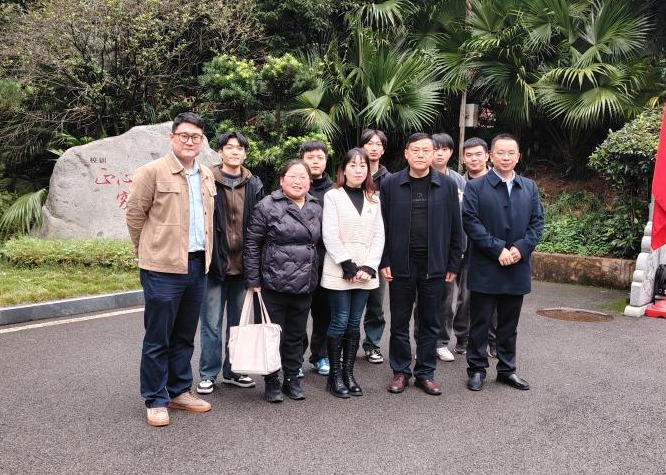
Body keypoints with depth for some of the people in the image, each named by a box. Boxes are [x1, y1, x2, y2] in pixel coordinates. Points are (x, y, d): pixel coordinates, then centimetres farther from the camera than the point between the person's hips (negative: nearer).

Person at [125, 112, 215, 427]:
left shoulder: (206, 176, 11)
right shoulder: (152, 172, -8)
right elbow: (134, 215, -4)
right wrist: (149, 252, 4)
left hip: (198, 266, 6)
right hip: (163, 268, -6)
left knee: (184, 336, 16)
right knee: (158, 339, 4)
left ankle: (179, 391, 28)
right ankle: (156, 401, 15)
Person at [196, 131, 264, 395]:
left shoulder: (254, 185, 6)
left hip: (243, 264, 4)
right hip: (215, 262, -4)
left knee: (239, 322, 14)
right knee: (211, 323, 5)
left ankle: (232, 371, 28)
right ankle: (208, 374, 18)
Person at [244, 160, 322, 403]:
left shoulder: (316, 209, 9)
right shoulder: (267, 207, -8)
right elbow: (252, 244, -8)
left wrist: (315, 277, 16)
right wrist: (253, 280, -10)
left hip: (304, 286, 5)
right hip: (273, 285, -5)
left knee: (296, 336, 14)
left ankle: (292, 378, 28)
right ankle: (271, 382, 20)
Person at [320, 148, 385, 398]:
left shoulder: (373, 200, 12)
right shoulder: (333, 196, -1)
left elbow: (379, 236, 6)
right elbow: (330, 236, -9)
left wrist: (368, 267, -7)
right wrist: (348, 266, -14)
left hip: (365, 272, 4)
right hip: (339, 272, -4)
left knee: (355, 323, 8)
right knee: (340, 322, -2)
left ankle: (349, 372, 16)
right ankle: (335, 374, 9)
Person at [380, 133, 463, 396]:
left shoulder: (447, 185, 2)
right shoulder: (390, 184, 0)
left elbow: (455, 228, 4)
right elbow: (383, 226, 2)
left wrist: (453, 264, 1)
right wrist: (384, 262, -4)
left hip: (435, 266, 1)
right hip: (400, 265, 0)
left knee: (430, 323, 9)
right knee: (400, 322, 8)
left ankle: (425, 372, 22)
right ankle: (400, 371, 23)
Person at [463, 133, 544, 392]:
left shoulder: (529, 187, 10)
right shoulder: (475, 187, -2)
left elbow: (537, 222, 6)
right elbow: (471, 223, -10)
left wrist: (521, 248, -10)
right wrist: (498, 249, -16)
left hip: (517, 268, 4)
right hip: (485, 269, -3)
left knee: (509, 323, 14)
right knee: (480, 322, 5)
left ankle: (507, 369, 26)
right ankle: (476, 369, 17)